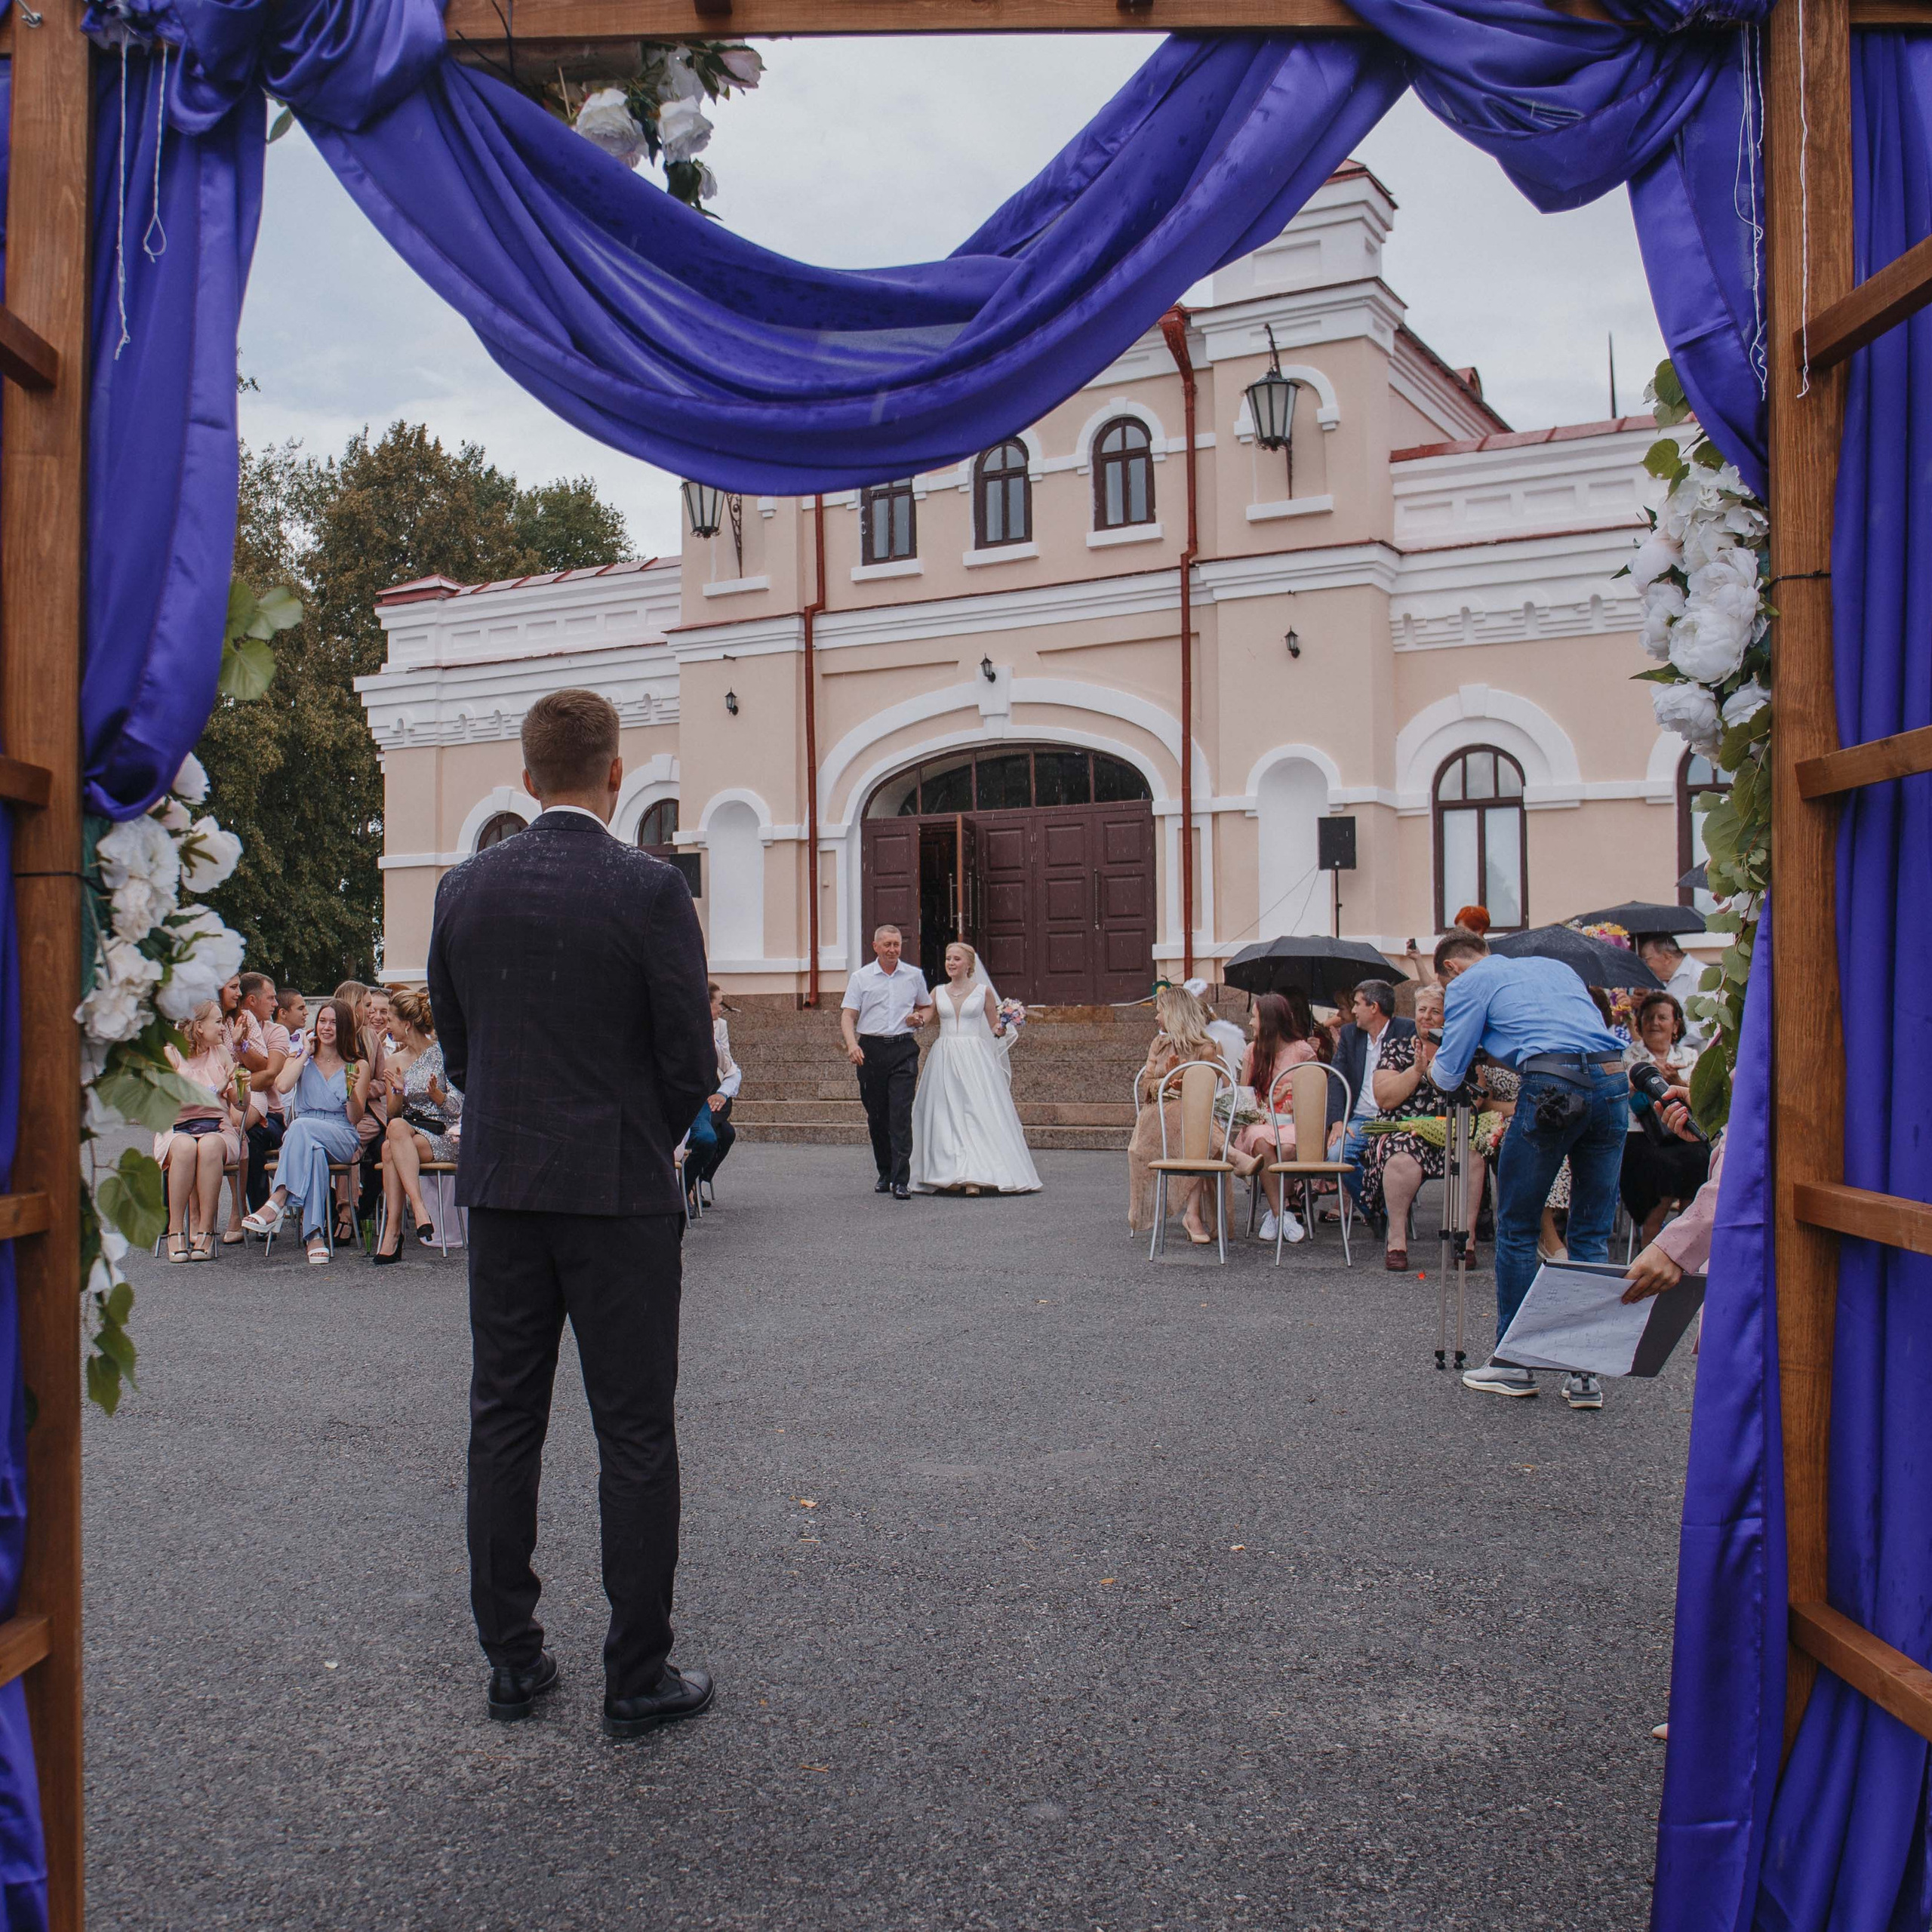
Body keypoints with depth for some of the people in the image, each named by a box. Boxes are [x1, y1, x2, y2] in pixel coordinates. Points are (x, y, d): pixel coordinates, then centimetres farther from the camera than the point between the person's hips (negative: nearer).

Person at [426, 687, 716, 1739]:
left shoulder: (464, 886, 2)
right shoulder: (649, 887, -12)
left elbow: (454, 1045, 9)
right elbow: (691, 1061, -10)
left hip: (499, 1186, 5)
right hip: (620, 1189, -4)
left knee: (503, 1422, 13)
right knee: (635, 1435, 4)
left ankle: (511, 1659, 23)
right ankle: (637, 1677, 12)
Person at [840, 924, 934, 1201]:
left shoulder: (914, 976, 11)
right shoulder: (861, 978, 6)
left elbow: (927, 1006, 25)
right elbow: (848, 1014, 0)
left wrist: (921, 1018, 1)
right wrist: (852, 1044, -16)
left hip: (904, 1049, 0)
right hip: (871, 1049, 1)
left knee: (901, 1115, -11)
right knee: (876, 1116, 6)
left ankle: (901, 1181, -13)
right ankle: (885, 1173, 22)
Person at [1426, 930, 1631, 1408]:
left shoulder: (1468, 983, 13)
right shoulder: (1555, 966, 31)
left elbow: (1449, 1076, 9)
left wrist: (1432, 1064, 32)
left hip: (1552, 1083, -6)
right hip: (1614, 1080, 6)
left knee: (1516, 1229, 8)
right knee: (1593, 1234, 11)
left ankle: (1514, 1362, 14)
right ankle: (1587, 1373, 11)